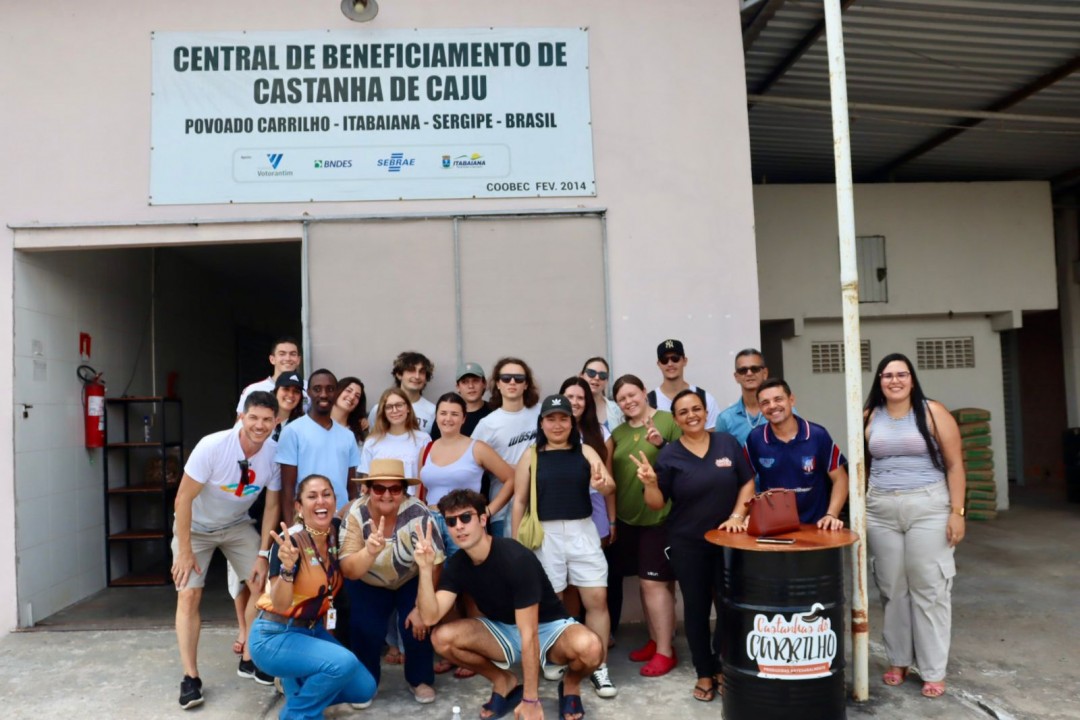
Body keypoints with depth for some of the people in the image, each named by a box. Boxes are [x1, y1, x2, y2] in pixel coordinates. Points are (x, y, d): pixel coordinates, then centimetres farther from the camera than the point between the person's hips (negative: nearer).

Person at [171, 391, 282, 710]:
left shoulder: (275, 453, -21)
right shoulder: (212, 446, -32)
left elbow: (272, 506, -9)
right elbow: (183, 498, -24)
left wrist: (263, 554, -10)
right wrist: (184, 551, -21)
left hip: (236, 525, 3)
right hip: (196, 526, -3)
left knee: (264, 582, -4)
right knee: (189, 595, -11)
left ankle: (248, 659, 13)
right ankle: (190, 676, 1)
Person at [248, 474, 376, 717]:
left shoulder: (335, 531, -5)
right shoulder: (290, 541, -24)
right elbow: (280, 604, -27)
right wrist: (287, 567, -45)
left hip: (313, 630, 7)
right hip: (275, 635, -7)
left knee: (364, 690, 1)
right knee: (344, 663, -28)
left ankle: (298, 683, 19)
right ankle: (297, 713, -3)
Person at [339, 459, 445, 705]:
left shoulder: (418, 514, -31)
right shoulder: (355, 514, -27)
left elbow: (432, 566, -23)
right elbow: (349, 571, -31)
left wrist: (421, 609, -21)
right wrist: (369, 551, -51)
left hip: (411, 582, -1)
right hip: (369, 585, 1)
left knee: (417, 625, -19)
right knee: (364, 627, -18)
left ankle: (421, 680, 11)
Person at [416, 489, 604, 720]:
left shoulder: (516, 558, -29)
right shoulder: (455, 565, -10)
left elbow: (529, 634, -29)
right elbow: (430, 618, -19)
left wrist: (530, 700, -27)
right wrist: (426, 569, -32)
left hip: (547, 628, -5)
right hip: (503, 631, 5)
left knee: (588, 646, -38)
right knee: (442, 638, -20)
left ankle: (570, 683, 0)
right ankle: (504, 682, 5)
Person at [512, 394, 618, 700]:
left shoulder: (585, 451, 3)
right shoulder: (531, 456, 1)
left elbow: (610, 487, -6)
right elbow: (519, 501, 3)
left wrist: (603, 484, -30)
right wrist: (516, 542, 1)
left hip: (583, 531, 1)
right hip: (545, 534, -1)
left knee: (597, 598, -1)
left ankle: (599, 667, 11)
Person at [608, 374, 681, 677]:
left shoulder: (667, 420, -7)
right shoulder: (618, 433, 10)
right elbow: (612, 477, 16)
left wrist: (662, 444, -24)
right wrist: (611, 518, 10)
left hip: (660, 516, -6)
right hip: (627, 518, 6)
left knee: (655, 582, -4)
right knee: (645, 581, 12)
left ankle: (665, 651, 7)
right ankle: (655, 640, 25)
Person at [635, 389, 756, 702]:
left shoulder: (728, 443, 0)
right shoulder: (669, 455, -5)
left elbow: (747, 483, 3)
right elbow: (656, 504, -5)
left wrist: (736, 516, -9)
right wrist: (650, 482, -24)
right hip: (687, 543, -1)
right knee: (696, 607, 8)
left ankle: (722, 667, 27)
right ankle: (704, 673, 23)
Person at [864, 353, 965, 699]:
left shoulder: (932, 412, -3)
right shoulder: (868, 418, 6)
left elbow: (954, 465, -3)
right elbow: (860, 467, 11)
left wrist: (957, 512, -8)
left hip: (928, 507, -3)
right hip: (881, 511, 3)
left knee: (929, 588, 2)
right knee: (891, 589, 9)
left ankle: (934, 671, 12)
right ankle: (898, 660, 23)